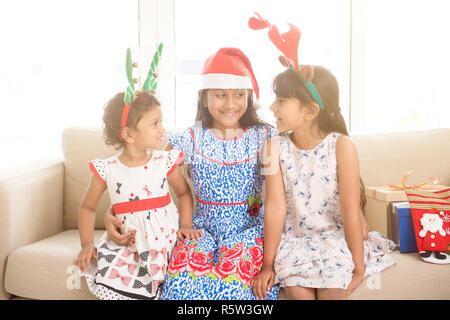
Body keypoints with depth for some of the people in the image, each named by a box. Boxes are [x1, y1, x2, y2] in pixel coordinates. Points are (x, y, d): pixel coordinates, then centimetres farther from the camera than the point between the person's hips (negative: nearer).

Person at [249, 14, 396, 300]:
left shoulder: (342, 147, -16)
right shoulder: (277, 148, -7)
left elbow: (351, 213, -15)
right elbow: (275, 210, -7)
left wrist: (358, 268, -11)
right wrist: (268, 265, -6)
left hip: (337, 237, -2)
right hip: (296, 237, 2)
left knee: (332, 286, -22)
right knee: (296, 288, -18)